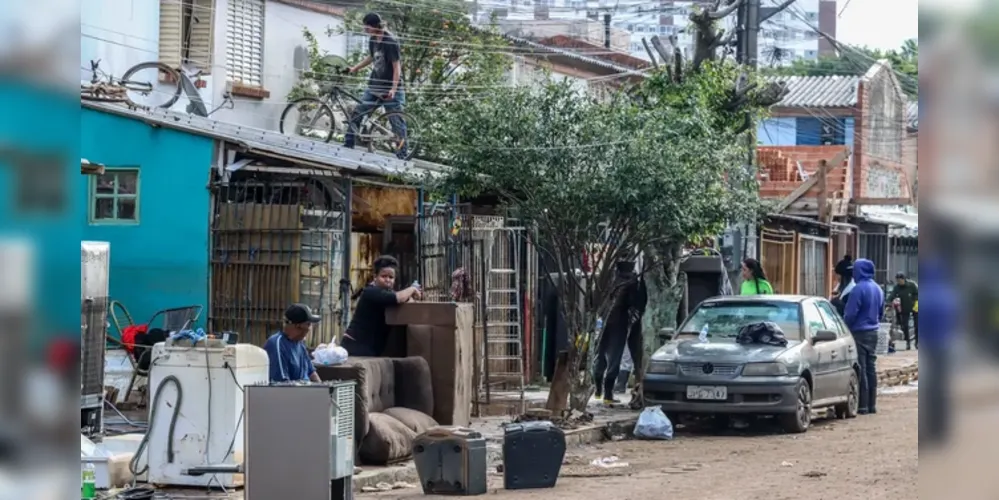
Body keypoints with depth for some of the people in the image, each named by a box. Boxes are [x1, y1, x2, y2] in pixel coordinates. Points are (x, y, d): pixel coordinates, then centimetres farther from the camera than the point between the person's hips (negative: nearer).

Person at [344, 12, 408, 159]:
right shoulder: (373, 40, 5)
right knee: (356, 114, 6)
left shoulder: (391, 42, -17)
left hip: (390, 91, -8)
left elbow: (397, 67, -19)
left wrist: (394, 89, -26)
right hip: (374, 87, 8)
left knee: (397, 122, -2)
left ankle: (402, 155, 3)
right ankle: (347, 146, 15)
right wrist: (355, 68, 23)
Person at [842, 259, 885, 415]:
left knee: (861, 369, -5)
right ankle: (872, 404, 14)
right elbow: (881, 312, 19)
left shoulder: (858, 289, -17)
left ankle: (863, 405, -5)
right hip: (873, 333, 8)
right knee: (871, 368, 12)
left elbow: (850, 314, -16)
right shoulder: (877, 289, 9)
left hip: (859, 333, -8)